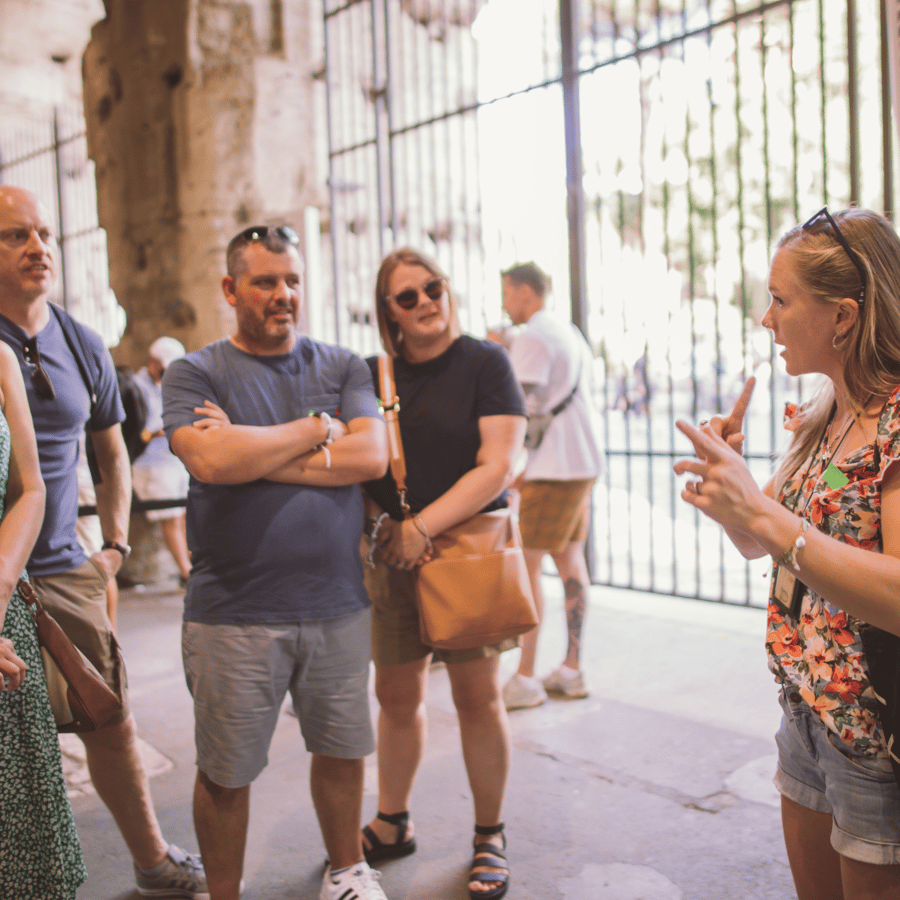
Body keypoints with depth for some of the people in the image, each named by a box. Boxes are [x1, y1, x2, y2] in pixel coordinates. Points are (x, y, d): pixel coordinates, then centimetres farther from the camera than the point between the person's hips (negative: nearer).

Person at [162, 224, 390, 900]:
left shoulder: (343, 366, 8)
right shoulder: (195, 374, 0)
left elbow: (371, 456, -8)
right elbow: (212, 461, -19)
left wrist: (254, 454, -13)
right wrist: (319, 428, -8)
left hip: (338, 602, 3)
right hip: (233, 614, -2)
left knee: (342, 751, 15)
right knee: (226, 773, 9)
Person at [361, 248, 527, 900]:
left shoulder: (484, 363, -3)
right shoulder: (375, 374, 9)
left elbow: (497, 465, -11)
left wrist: (423, 526, -15)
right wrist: (384, 525, -8)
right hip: (393, 557, 4)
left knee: (478, 698, 3)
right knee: (397, 697, 11)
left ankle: (490, 837, 21)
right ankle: (392, 824, 30)